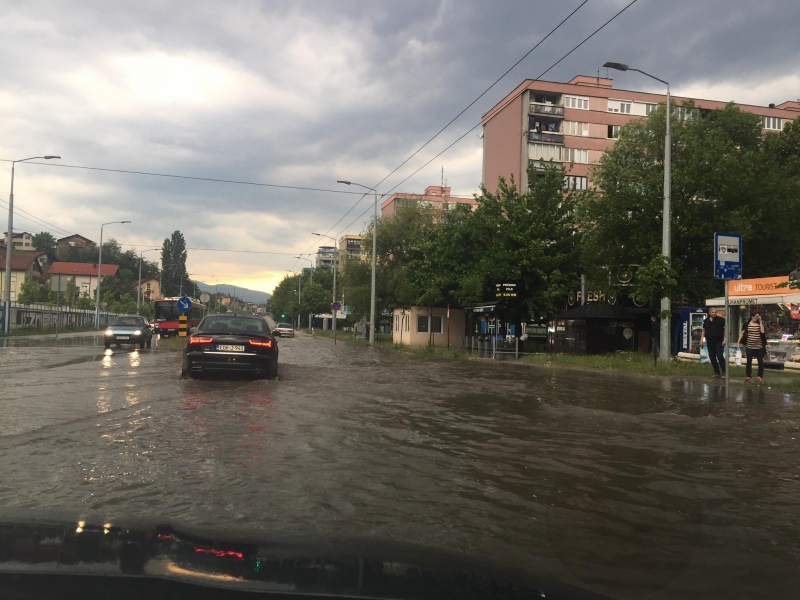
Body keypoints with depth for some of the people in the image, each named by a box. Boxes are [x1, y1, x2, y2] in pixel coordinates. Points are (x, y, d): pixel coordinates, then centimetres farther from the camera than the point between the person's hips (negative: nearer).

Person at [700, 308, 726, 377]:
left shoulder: (721, 320, -5)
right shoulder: (706, 321, 8)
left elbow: (725, 329, -5)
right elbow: (704, 330, 13)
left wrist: (725, 339, -12)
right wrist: (702, 340, 6)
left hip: (719, 341, -5)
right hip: (710, 342, 5)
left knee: (720, 356, -15)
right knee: (712, 357, 7)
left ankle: (723, 372, -4)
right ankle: (717, 372, 18)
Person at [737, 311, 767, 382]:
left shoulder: (760, 323, 3)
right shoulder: (747, 324, 1)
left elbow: (762, 331, -13)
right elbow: (742, 333, 5)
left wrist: (760, 321, -10)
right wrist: (739, 342, -3)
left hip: (759, 346, 0)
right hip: (749, 346, 0)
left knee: (760, 361, 4)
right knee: (749, 361, 3)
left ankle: (760, 376, 12)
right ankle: (748, 376, 10)